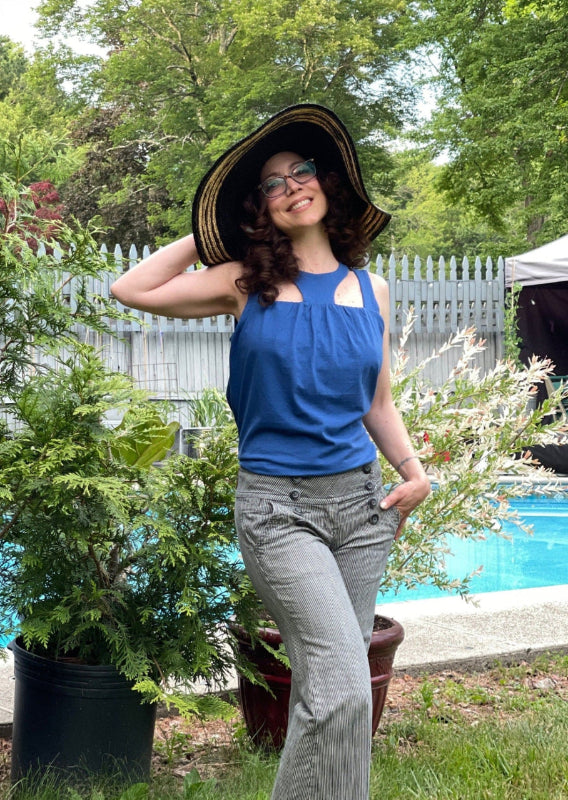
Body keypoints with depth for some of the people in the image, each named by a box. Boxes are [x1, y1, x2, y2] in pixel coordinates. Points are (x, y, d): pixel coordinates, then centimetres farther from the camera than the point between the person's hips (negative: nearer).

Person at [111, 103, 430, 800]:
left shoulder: (370, 289, 10)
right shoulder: (246, 282, 1)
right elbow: (131, 290, -7)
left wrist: (415, 470, 1)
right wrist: (206, 235, 2)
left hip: (361, 501, 4)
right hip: (277, 505, -4)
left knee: (325, 682, 12)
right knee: (343, 687, -15)